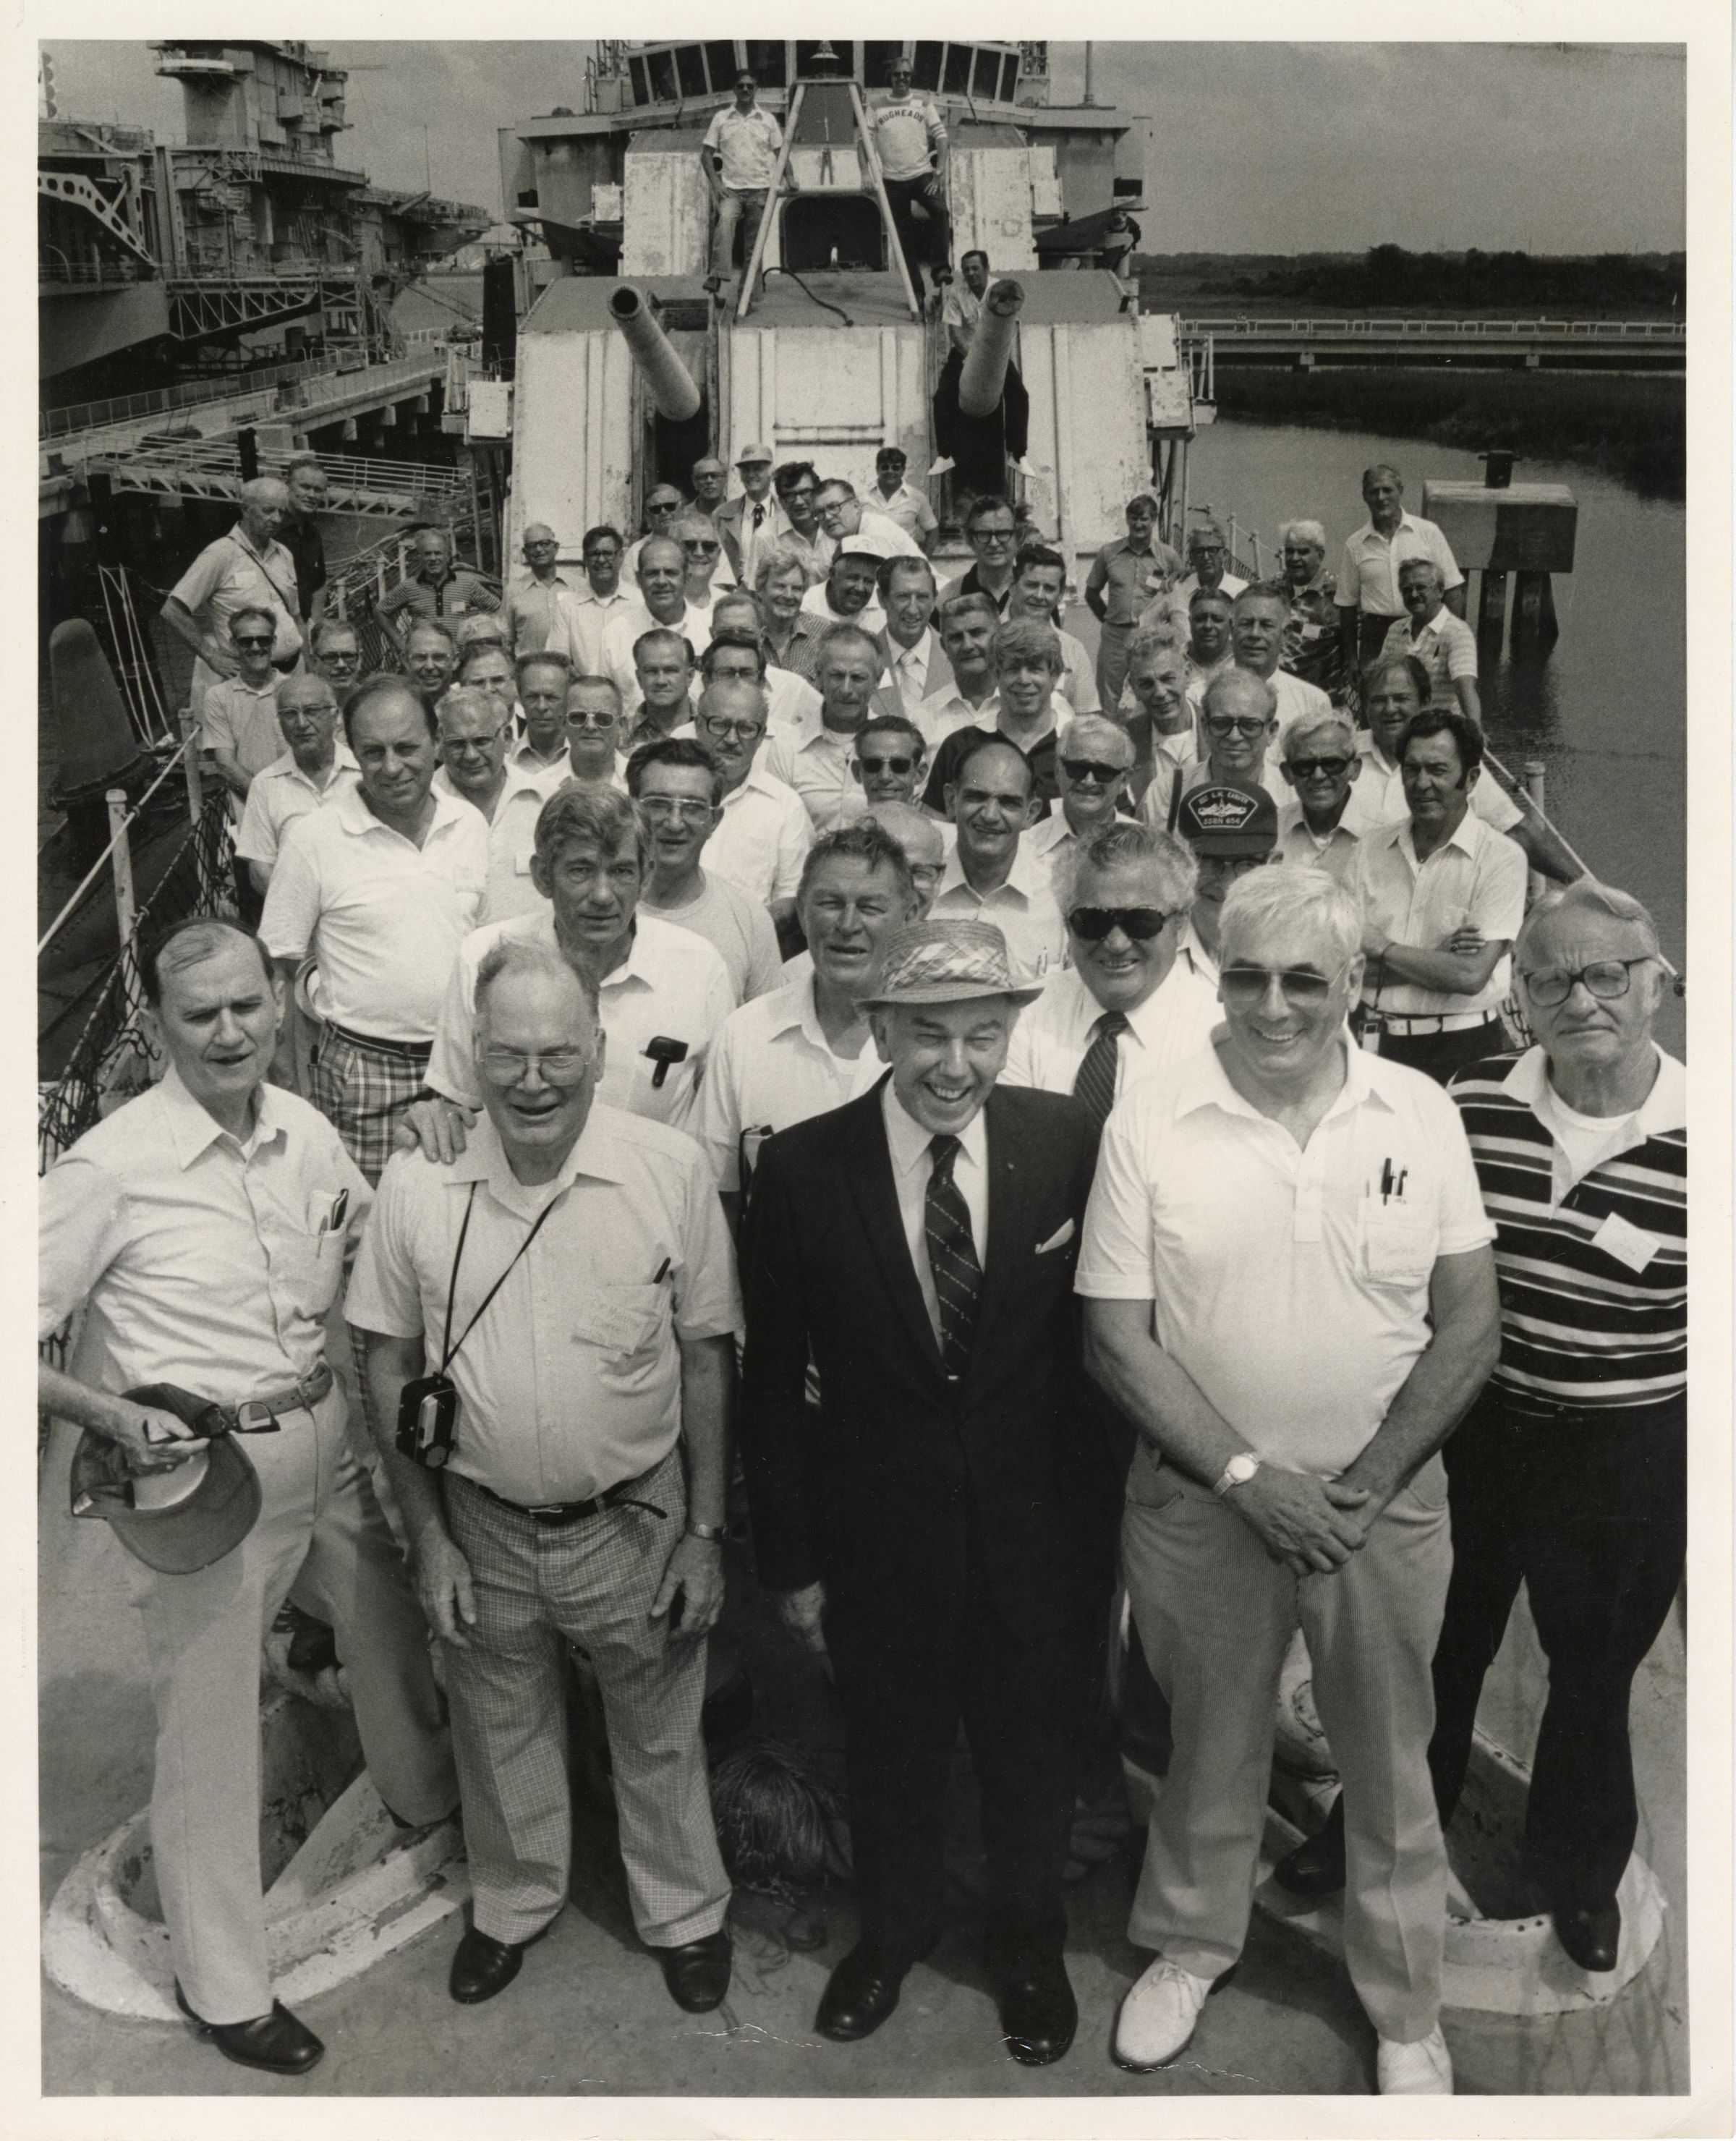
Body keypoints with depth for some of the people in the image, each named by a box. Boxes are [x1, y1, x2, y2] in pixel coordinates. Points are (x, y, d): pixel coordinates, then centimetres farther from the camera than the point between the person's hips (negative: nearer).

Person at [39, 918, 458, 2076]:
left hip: (329, 1446, 6)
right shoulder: (112, 1166, -18)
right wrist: (110, 1414, -28)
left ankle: (433, 1809, 56)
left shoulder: (305, 1130, -1)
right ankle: (224, 1983, 29)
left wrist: (365, 1240, -8)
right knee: (211, 1734, 8)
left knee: (397, 1642, 24)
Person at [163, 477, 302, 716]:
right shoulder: (220, 554, -5)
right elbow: (172, 612, -10)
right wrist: (211, 657, -12)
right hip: (239, 676, -6)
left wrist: (305, 658, 10)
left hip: (289, 673, 6)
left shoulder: (283, 556, 16)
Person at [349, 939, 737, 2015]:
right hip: (482, 1528, 2)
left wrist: (706, 1531, -6)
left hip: (635, 1522, -1)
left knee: (659, 1735, 18)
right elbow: (391, 1369, -1)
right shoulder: (418, 1186, -11)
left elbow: (708, 1360, -7)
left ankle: (686, 1914, 44)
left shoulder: (672, 1170, -14)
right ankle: (515, 1901, 50)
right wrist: (430, 1539, -1)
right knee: (501, 1733, 23)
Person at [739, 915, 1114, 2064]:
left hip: (1040, 1529, 1)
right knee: (891, 1754, 22)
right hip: (879, 1529, 0)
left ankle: (1030, 1946, 49)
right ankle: (894, 1930, 52)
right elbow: (772, 1378, -7)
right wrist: (790, 1556, -4)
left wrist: (1106, 1516, -2)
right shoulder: (802, 1168, -15)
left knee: (1034, 1753, 21)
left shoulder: (1068, 1142, -13)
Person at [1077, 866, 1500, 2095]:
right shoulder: (1149, 1127, -9)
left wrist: (1368, 1482, -11)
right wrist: (1247, 1475, -14)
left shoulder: (1422, 1116, -5)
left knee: (1390, 1764, 15)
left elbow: (1470, 1324, -2)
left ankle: (1407, 2011, 36)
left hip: (1385, 1504, 1)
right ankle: (1192, 1945, 44)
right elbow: (1116, 1338, -8)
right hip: (1203, 1501, 0)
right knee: (1211, 1745, 18)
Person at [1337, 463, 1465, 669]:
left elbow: (1453, 590, 5)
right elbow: (1347, 603, 10)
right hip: (1375, 635, 1)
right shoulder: (1355, 544, 7)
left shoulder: (1428, 532, 4)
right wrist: (1351, 658, 7)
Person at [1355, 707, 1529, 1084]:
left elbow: (1471, 976, -13)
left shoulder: (1502, 858, -4)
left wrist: (1380, 947, -7)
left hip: (1460, 1045, -3)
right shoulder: (1371, 848, 7)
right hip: (1373, 1037, 3)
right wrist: (1437, 959, -11)